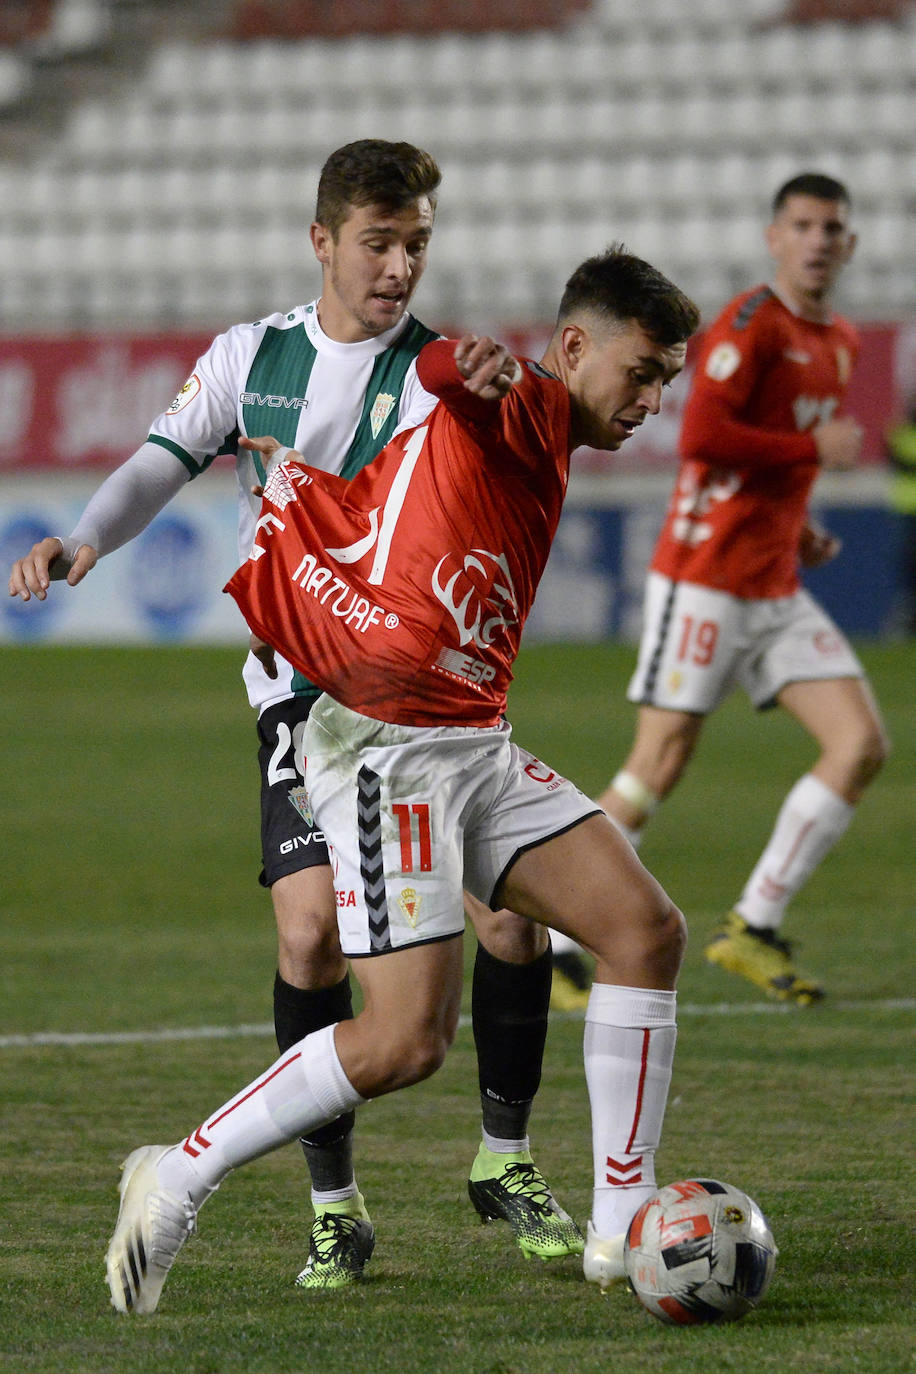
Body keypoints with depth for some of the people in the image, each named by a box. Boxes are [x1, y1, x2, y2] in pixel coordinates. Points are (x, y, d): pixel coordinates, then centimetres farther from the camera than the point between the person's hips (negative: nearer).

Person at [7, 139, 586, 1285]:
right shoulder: (251, 356, 7)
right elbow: (163, 461, 1)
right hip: (303, 684, 0)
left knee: (513, 906, -10)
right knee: (311, 924, -15)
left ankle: (506, 1161, 12)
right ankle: (334, 1210, -2)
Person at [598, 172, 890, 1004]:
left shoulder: (841, 344, 15)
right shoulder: (752, 324, -12)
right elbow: (701, 436, -24)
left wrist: (800, 528, 13)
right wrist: (816, 448, -18)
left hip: (777, 589, 8)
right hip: (706, 580, -8)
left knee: (863, 747, -4)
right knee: (657, 770, -7)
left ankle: (755, 929, 3)